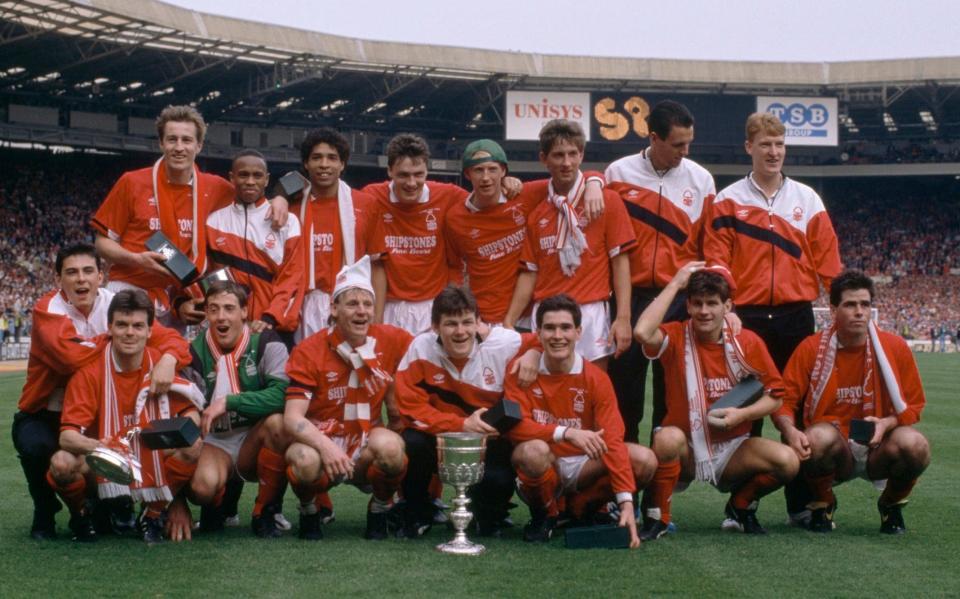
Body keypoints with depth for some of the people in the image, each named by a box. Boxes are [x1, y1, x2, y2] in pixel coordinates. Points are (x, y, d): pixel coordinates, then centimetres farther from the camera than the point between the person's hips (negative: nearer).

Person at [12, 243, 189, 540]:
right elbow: (71, 357, -35)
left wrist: (167, 359, -35)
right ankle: (44, 513, 1)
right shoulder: (48, 309, -17)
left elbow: (170, 338, -11)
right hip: (45, 414, -3)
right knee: (36, 447, -33)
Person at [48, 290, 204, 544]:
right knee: (62, 463, -31)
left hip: (152, 466, 2)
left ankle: (153, 514, 1)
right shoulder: (90, 372, -13)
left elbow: (191, 411, 2)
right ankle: (81, 515, 4)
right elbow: (67, 436, -19)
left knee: (194, 449, -25)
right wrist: (96, 446, -42)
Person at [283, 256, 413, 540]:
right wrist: (325, 446, -36)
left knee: (388, 443, -33)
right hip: (320, 443, -1)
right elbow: (292, 418, -17)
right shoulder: (308, 352, -11)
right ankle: (309, 511, 0)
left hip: (367, 453, 1)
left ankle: (381, 508, -2)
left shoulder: (393, 341, -5)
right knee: (304, 459, -36)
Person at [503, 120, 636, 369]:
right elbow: (529, 272, 11)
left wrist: (623, 318, -10)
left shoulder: (607, 201, 0)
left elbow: (620, 261, -1)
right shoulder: (534, 206, 8)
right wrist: (509, 321, 3)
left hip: (591, 315, -2)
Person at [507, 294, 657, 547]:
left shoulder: (596, 379, -9)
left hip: (583, 466, 2)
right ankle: (543, 515, -5)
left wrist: (626, 502, -27)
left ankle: (581, 508, 4)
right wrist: (566, 433, -35)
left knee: (644, 460, -20)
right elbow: (516, 426, -20)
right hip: (543, 468, -2)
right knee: (533, 450, -37)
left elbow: (612, 439, -16)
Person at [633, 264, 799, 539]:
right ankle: (656, 517, -12)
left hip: (732, 449, 2)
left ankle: (740, 507, 8)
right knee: (668, 437, -36)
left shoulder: (747, 342, -3)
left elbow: (774, 395, 3)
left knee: (787, 461, -23)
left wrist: (742, 414, -16)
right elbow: (642, 332, -32)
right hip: (686, 450, -2)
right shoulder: (676, 337, -9)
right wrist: (674, 285, -22)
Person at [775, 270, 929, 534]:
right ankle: (822, 503, -3)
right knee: (821, 436, -36)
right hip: (831, 452, -1)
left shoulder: (895, 347, -3)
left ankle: (891, 504, 4)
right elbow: (784, 402, -4)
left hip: (876, 451, 2)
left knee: (915, 444, -31)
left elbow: (913, 405, 3)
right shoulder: (811, 348, -6)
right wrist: (790, 431, -25)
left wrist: (885, 424, -17)